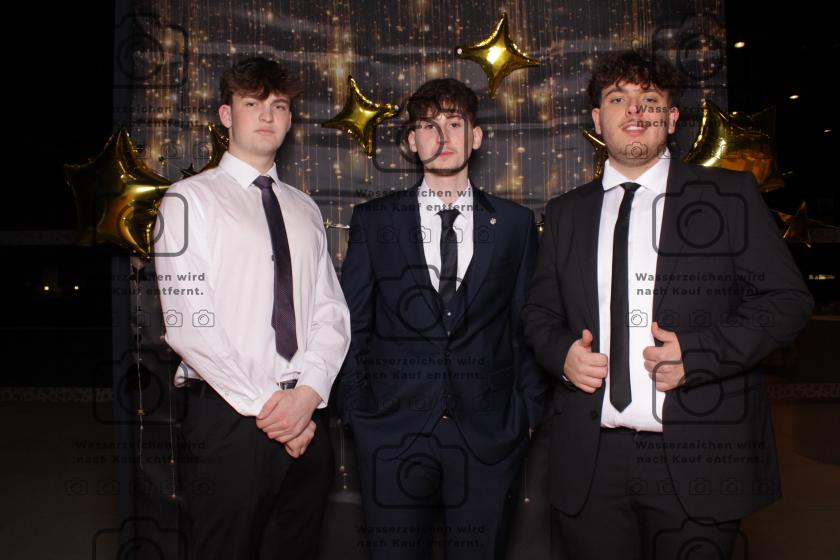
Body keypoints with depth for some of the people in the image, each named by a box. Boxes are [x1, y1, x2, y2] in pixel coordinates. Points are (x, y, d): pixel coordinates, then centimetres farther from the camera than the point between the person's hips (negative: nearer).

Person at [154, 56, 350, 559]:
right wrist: (265, 405, -14)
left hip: (307, 418, 5)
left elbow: (332, 312, 6)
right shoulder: (191, 199, -1)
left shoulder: (305, 209, 14)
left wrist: (308, 393, -10)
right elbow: (188, 321, -10)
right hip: (229, 418, -4)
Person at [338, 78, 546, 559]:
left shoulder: (515, 222, 7)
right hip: (393, 431, 0)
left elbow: (528, 324, 8)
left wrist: (529, 410, 4)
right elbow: (353, 322, 6)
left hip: (489, 433, 1)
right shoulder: (373, 221, 5)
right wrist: (354, 410, 3)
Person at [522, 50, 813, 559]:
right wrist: (562, 351, -6)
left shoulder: (731, 196, 3)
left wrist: (698, 351, -16)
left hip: (698, 459, -2)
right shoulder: (566, 212, 11)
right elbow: (539, 309, 16)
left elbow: (788, 299, -2)